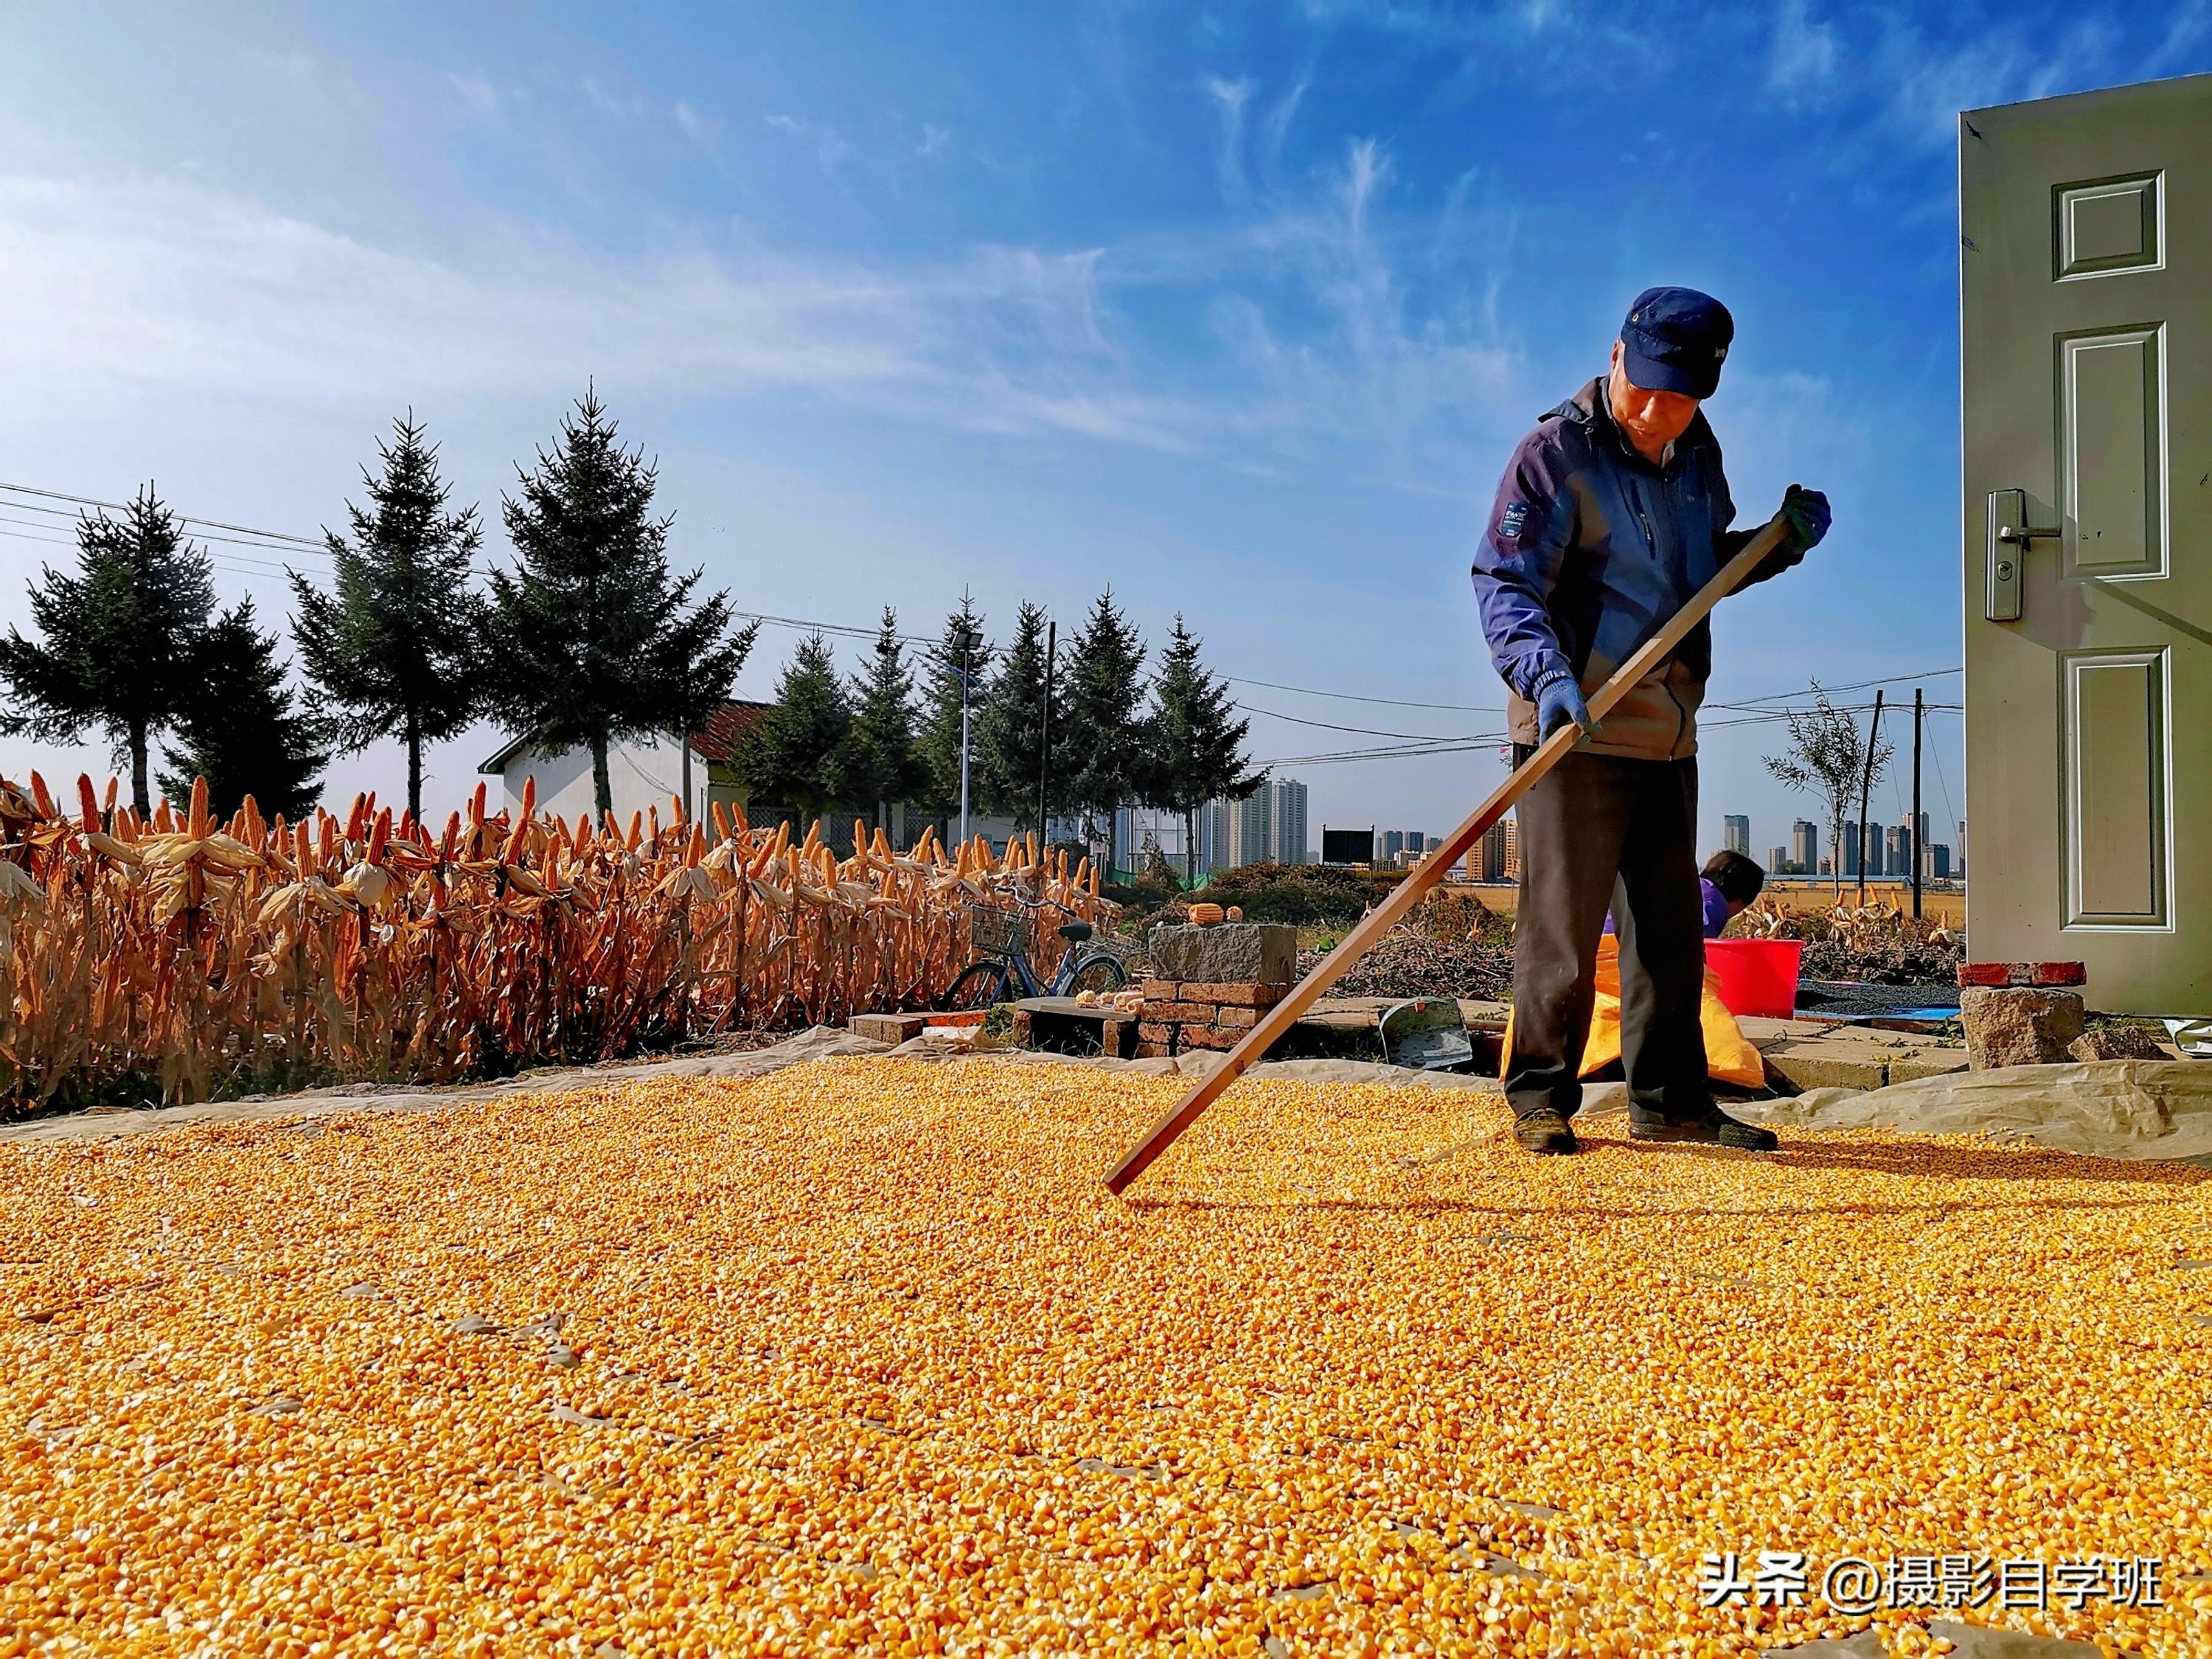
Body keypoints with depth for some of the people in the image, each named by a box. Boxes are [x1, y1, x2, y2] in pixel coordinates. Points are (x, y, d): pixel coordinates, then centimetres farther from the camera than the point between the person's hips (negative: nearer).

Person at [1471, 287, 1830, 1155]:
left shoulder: (1698, 456, 12)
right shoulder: (1557, 451, -10)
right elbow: (1503, 582, -18)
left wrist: (1782, 542, 7)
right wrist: (1545, 670, -34)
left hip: (1668, 733, 7)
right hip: (1573, 733, -7)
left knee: (1670, 926, 12)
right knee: (1562, 923, -3)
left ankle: (1670, 1099, 23)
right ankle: (1540, 1097, 10)